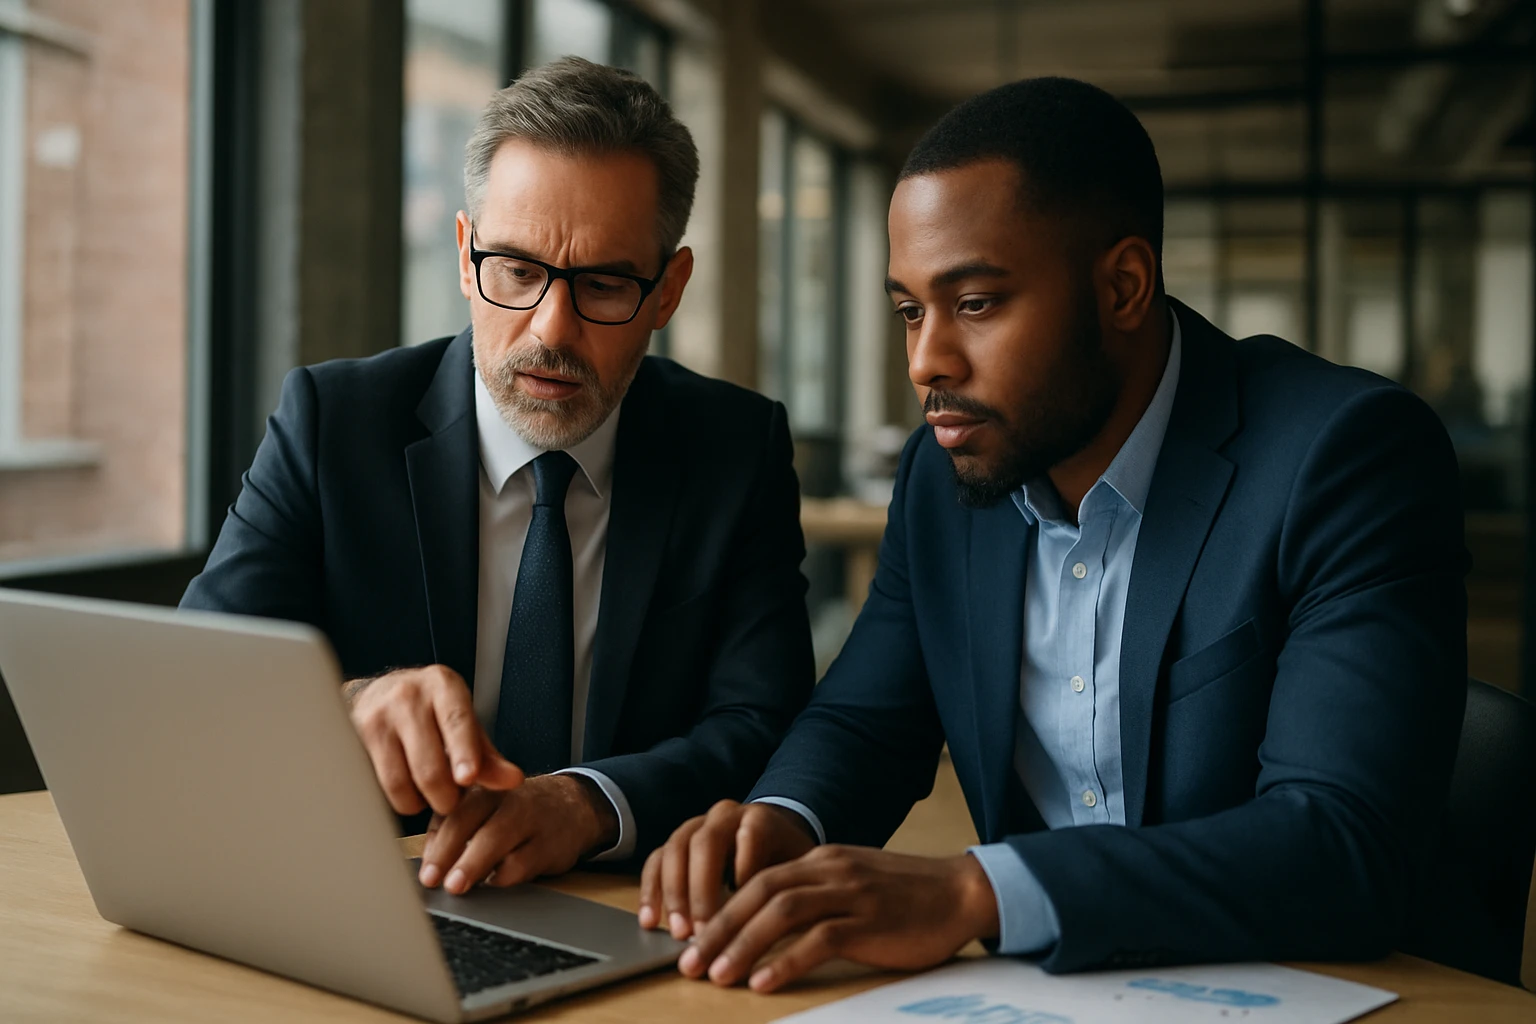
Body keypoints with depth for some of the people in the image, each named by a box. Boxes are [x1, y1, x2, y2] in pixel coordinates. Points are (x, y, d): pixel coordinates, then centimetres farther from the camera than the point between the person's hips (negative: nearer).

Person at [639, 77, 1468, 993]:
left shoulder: (1349, 457, -16)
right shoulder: (945, 472, 3)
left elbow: (1348, 845, -24)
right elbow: (862, 722, 11)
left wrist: (973, 892, -34)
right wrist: (782, 821, -12)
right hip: (1042, 990, 5)